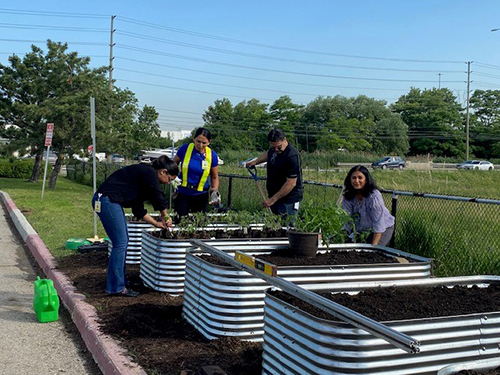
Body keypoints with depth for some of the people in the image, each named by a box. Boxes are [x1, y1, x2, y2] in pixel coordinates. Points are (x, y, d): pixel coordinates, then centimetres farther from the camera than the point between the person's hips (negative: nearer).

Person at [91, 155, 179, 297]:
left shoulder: (144, 174, 20)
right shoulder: (149, 173, -9)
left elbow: (138, 209, 21)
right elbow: (159, 199, -10)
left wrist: (156, 223, 19)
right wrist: (165, 217, 7)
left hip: (110, 201, 11)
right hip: (106, 200, -11)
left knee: (123, 242, 14)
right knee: (120, 243, -7)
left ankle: (119, 282, 23)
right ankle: (116, 287, 0)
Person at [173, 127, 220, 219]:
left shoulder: (212, 155, -6)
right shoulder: (185, 148, -8)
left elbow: (214, 177, 7)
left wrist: (214, 191, -8)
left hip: (201, 195, 1)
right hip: (182, 194, -1)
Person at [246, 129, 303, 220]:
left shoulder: (292, 156, -24)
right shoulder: (273, 150, 3)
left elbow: (291, 184, -25)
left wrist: (272, 199, -23)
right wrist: (255, 162, 20)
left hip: (289, 200, -8)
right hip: (274, 196, 8)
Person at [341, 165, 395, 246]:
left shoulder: (374, 196, -29)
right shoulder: (348, 196, -12)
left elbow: (378, 224, -29)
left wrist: (374, 246, -31)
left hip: (383, 228, -5)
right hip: (362, 230, 5)